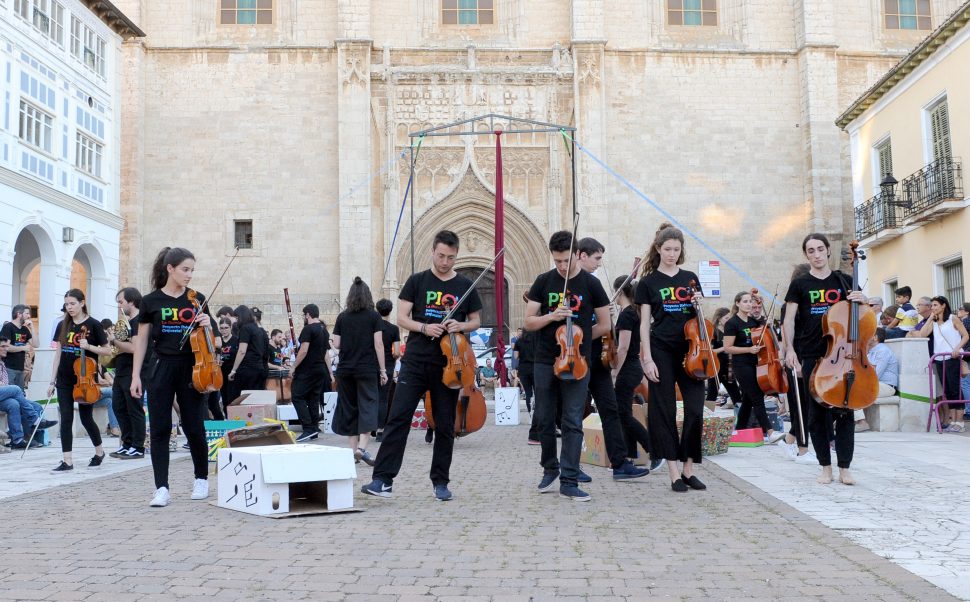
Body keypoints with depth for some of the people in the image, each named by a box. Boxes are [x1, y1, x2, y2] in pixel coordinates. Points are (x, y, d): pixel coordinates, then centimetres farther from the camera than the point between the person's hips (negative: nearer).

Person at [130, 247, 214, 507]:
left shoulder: (197, 300, 5)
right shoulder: (151, 301, 1)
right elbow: (142, 340, 5)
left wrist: (206, 325, -10)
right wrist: (135, 375, 1)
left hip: (191, 368, 1)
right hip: (161, 368, -1)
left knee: (194, 427, 3)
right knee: (160, 429, -2)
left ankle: (201, 478, 22)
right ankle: (162, 488, 2)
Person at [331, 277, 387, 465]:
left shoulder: (342, 317, 4)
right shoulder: (374, 316, -4)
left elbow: (336, 345, 3)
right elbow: (378, 344, -7)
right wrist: (383, 370, -3)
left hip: (346, 369, 3)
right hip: (367, 369, -3)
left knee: (349, 407, 11)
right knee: (367, 406, -3)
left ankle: (353, 449, 13)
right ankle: (362, 447, -19)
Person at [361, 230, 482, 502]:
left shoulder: (465, 286, 6)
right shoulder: (417, 281, 4)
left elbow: (476, 321, 14)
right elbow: (402, 318, 2)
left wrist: (461, 326, -8)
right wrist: (424, 328, -16)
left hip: (448, 365, 1)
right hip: (415, 362, -1)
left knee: (445, 425, 6)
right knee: (398, 418, -7)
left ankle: (441, 482, 16)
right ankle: (383, 479, -7)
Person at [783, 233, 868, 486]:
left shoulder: (844, 281, 9)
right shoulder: (800, 285, 4)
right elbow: (789, 320, 2)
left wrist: (862, 300, -5)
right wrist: (789, 349, -9)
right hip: (811, 357, -1)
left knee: (844, 410, 0)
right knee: (817, 413, 2)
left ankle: (845, 469, 7)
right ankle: (826, 467, 12)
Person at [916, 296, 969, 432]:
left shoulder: (953, 318, 0)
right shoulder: (933, 322, 15)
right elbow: (922, 334, 1)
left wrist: (957, 348, -19)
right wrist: (930, 318, 3)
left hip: (952, 358, -6)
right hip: (939, 359, 6)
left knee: (955, 389, -7)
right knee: (947, 391, 6)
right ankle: (952, 421, 9)